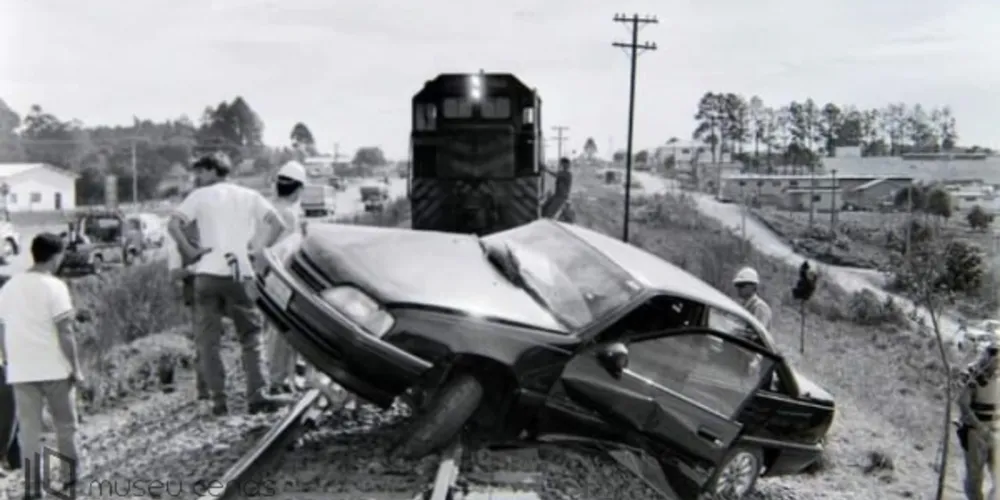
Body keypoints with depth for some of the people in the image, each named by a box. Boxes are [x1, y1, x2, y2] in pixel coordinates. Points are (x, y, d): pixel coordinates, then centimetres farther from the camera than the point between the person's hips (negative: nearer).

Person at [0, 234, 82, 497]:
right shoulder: (54, 286, -11)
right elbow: (65, 332, -13)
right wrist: (76, 368, -7)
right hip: (54, 369, -4)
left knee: (28, 429, 7)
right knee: (65, 426, 11)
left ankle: (32, 487, 7)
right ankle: (70, 479, 18)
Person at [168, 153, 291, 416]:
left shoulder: (200, 196, 6)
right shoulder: (249, 196, 13)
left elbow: (173, 225, -8)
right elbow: (278, 224, 1)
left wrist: (189, 251, 0)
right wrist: (262, 252, 6)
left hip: (209, 273, -2)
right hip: (241, 274, 2)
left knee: (208, 340, 6)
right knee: (251, 338, 7)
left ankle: (218, 400, 4)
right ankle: (257, 395, -3)